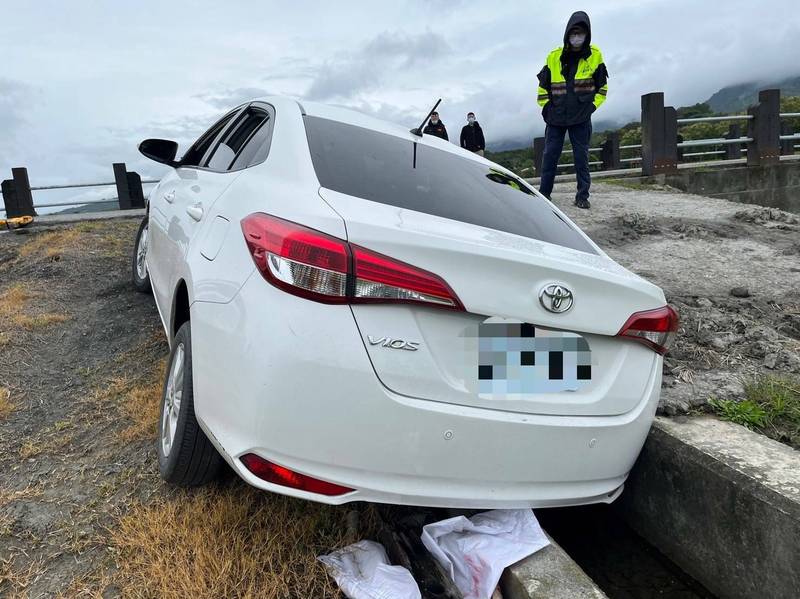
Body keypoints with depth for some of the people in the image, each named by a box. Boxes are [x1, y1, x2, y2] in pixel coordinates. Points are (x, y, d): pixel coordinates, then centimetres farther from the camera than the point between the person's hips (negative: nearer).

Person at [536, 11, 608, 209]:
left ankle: (582, 196, 7)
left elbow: (602, 87, 9)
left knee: (581, 157, 1)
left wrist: (593, 106, -1)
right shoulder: (554, 57, 2)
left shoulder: (595, 56, 1)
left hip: (581, 118, -1)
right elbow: (543, 85, 12)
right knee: (550, 156, 2)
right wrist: (545, 106, 4)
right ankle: (544, 194, 11)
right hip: (555, 118, 1)